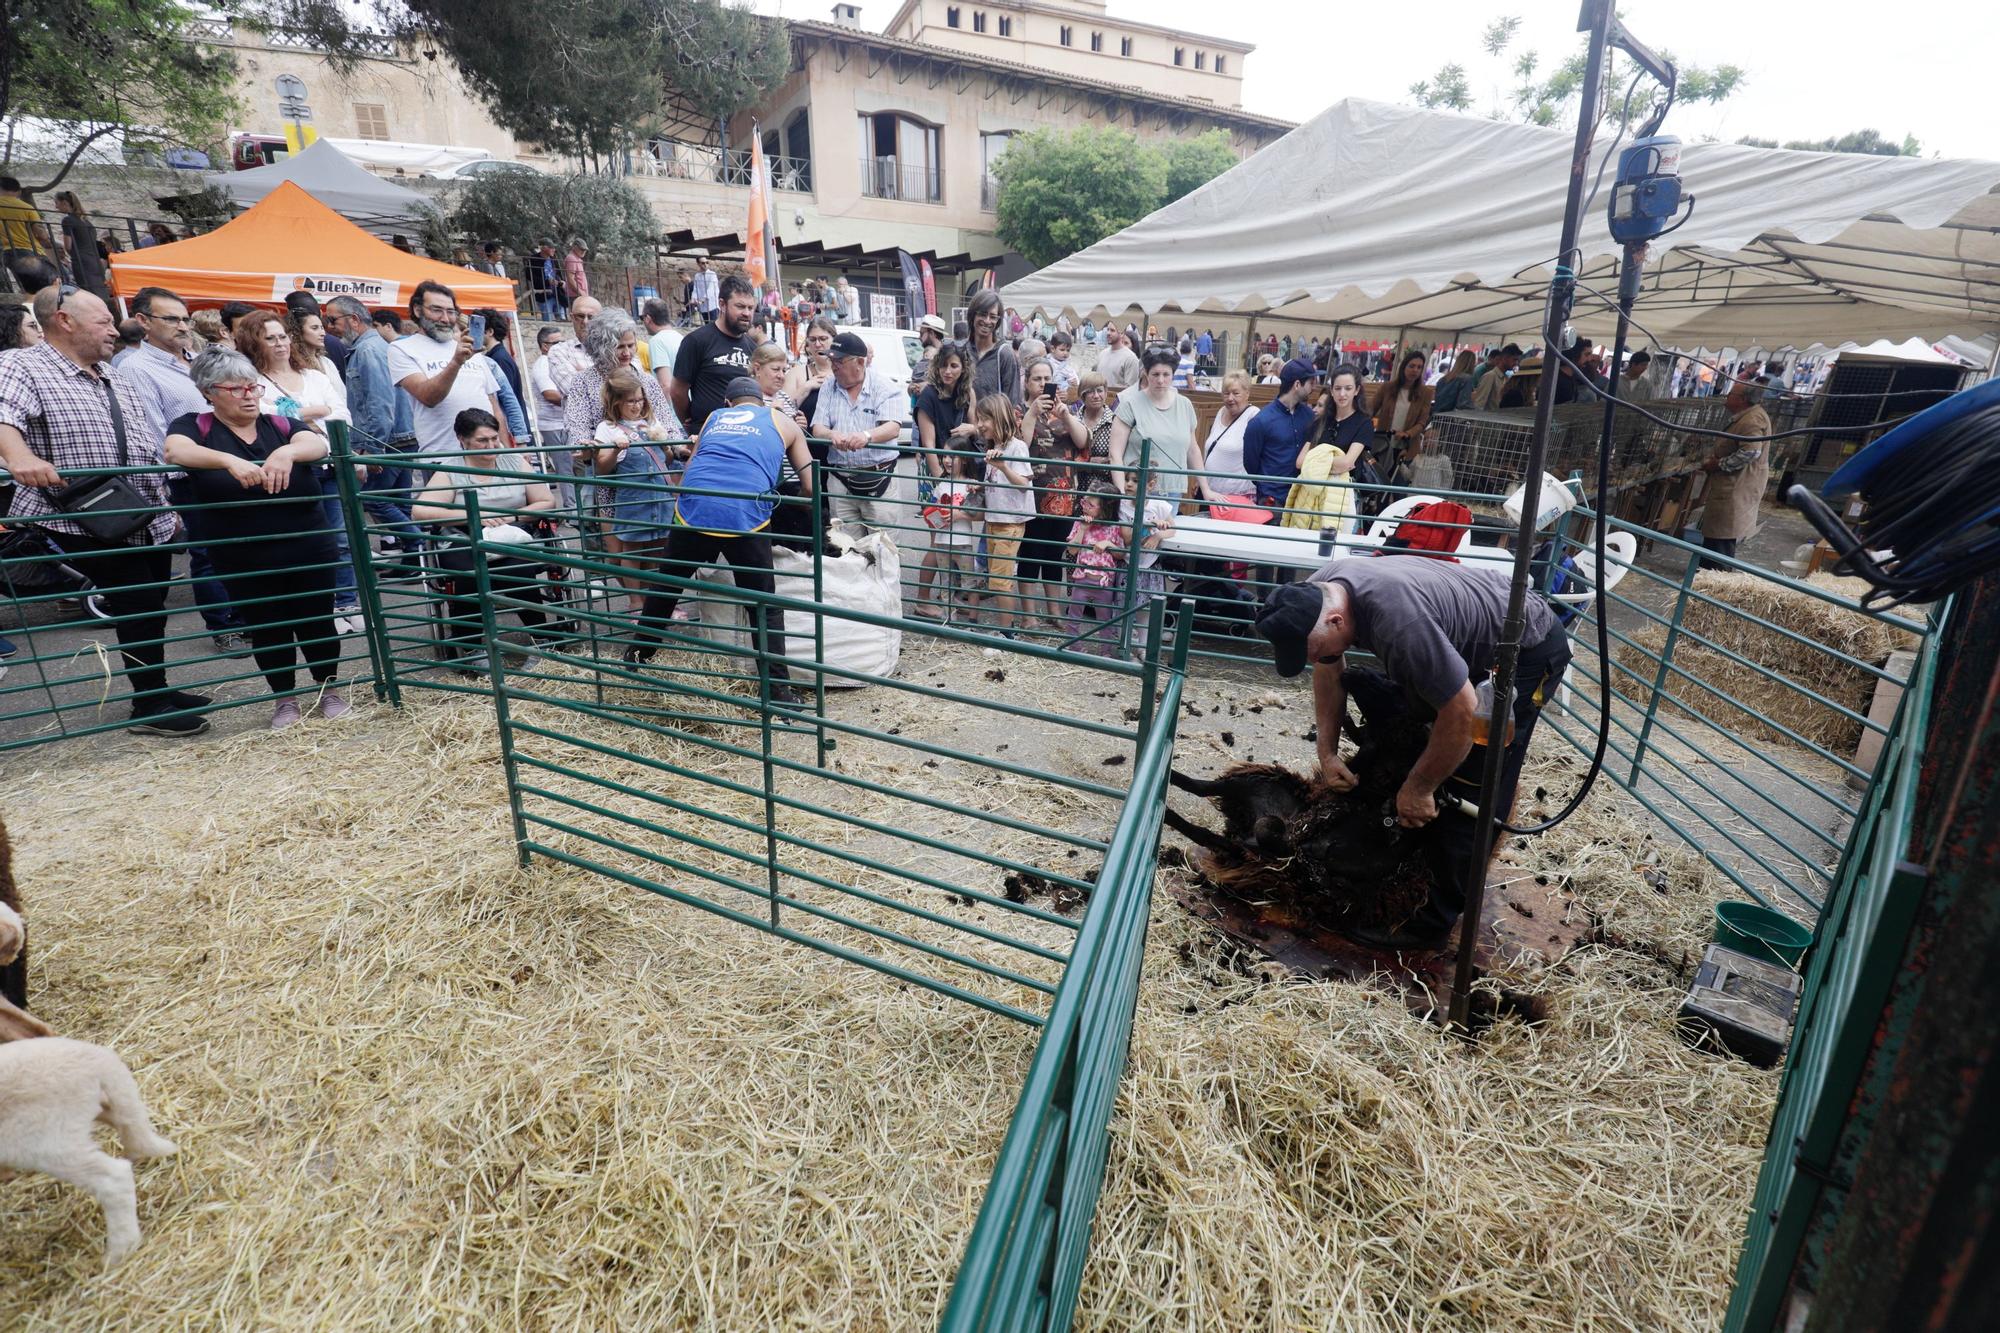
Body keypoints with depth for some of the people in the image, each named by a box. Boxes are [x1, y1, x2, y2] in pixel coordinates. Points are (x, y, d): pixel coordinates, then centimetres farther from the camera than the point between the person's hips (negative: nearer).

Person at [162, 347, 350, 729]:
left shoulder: (281, 424, 6)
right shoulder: (194, 426, 1)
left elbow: (318, 443, -13)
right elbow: (175, 450, -20)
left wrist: (288, 452, -35)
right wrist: (230, 461, -38)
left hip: (310, 553, 1)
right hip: (245, 561, 0)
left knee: (317, 622, 7)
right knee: (267, 629, 10)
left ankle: (330, 689, 26)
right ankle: (285, 699, 25)